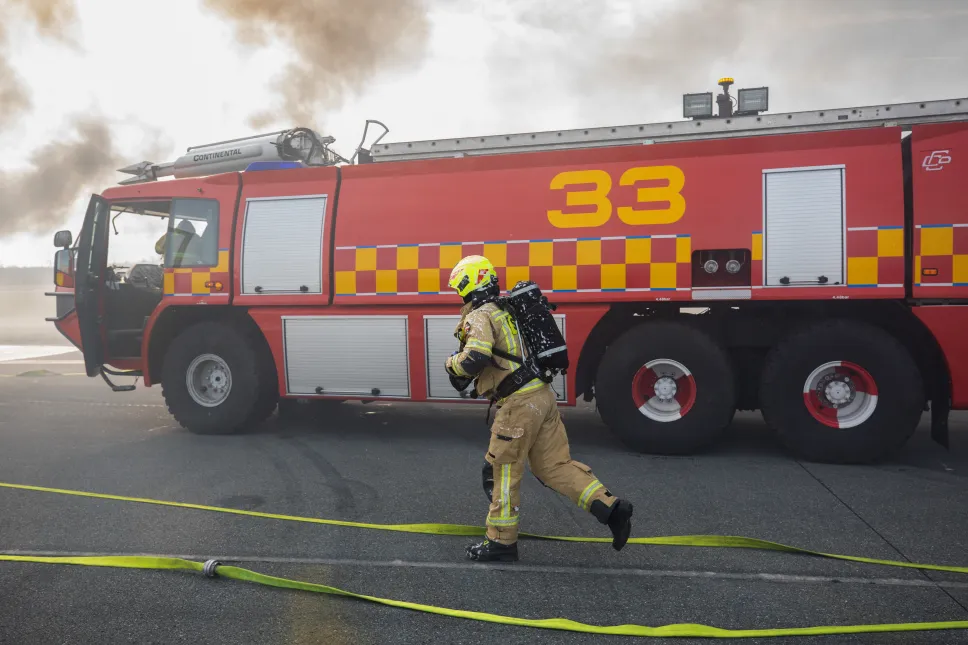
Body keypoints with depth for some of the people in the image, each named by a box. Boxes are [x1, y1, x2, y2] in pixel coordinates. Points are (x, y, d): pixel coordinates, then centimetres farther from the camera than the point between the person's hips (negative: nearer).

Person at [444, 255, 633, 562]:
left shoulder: (480, 316, -9)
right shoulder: (506, 312, 20)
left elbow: (475, 358, -25)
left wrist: (452, 364, -4)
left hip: (519, 403, -9)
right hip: (543, 395, 9)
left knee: (501, 471, 5)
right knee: (554, 465, 14)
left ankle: (501, 541, 16)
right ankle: (610, 506, 7)